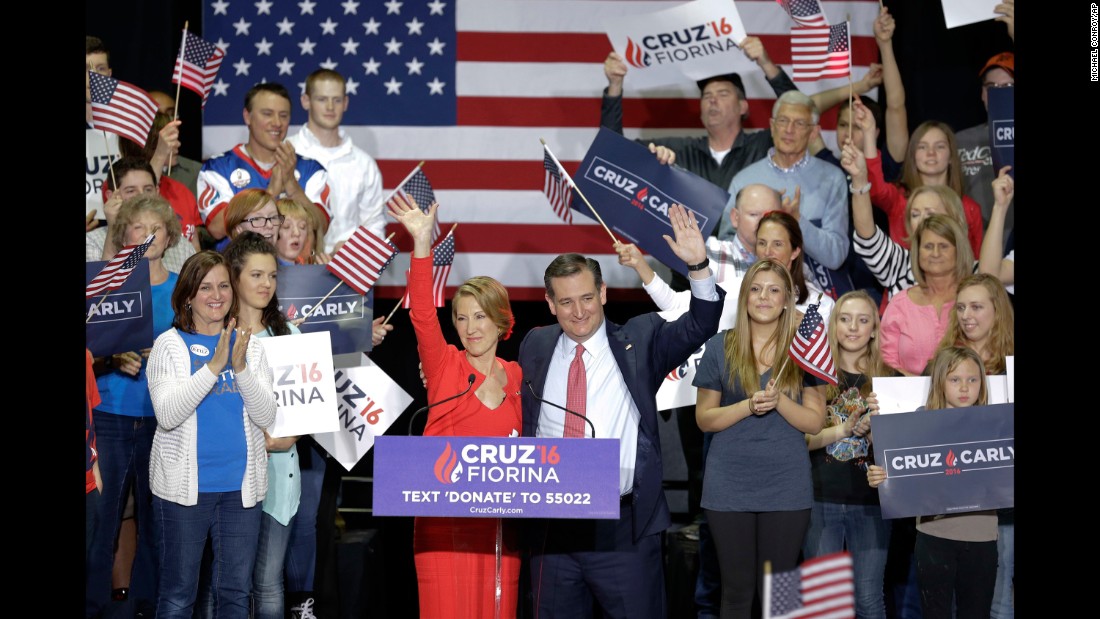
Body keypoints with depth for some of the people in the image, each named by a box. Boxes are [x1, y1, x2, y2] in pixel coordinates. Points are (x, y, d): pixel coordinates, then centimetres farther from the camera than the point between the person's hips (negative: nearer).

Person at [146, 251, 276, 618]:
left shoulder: (250, 348, 7)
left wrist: (240, 368, -18)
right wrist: (214, 365, -23)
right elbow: (167, 415, -16)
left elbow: (265, 416, -3)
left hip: (241, 487, 3)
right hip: (184, 486, -3)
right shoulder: (169, 345, -3)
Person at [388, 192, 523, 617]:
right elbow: (422, 315, -16)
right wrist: (422, 243, -26)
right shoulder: (445, 367, 1)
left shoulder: (518, 378, 9)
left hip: (500, 520, 3)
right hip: (445, 519, -3)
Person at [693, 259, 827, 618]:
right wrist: (748, 406, -13)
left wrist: (779, 401, -16)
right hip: (730, 484, 0)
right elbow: (704, 419, 3)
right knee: (737, 588, 5)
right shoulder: (720, 347, 3)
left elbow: (815, 422, 2)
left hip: (787, 485, 0)